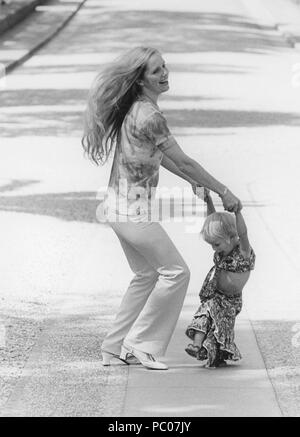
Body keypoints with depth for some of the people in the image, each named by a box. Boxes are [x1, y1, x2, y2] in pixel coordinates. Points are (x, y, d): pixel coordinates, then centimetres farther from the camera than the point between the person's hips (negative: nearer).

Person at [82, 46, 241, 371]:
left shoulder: (131, 109, 9)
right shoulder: (149, 116, -20)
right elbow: (183, 161, -16)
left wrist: (191, 179, 24)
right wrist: (224, 192, -8)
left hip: (118, 207, 10)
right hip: (134, 211, -10)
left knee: (147, 275, 20)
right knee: (175, 271, -1)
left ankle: (114, 349, 23)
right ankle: (141, 344, 4)